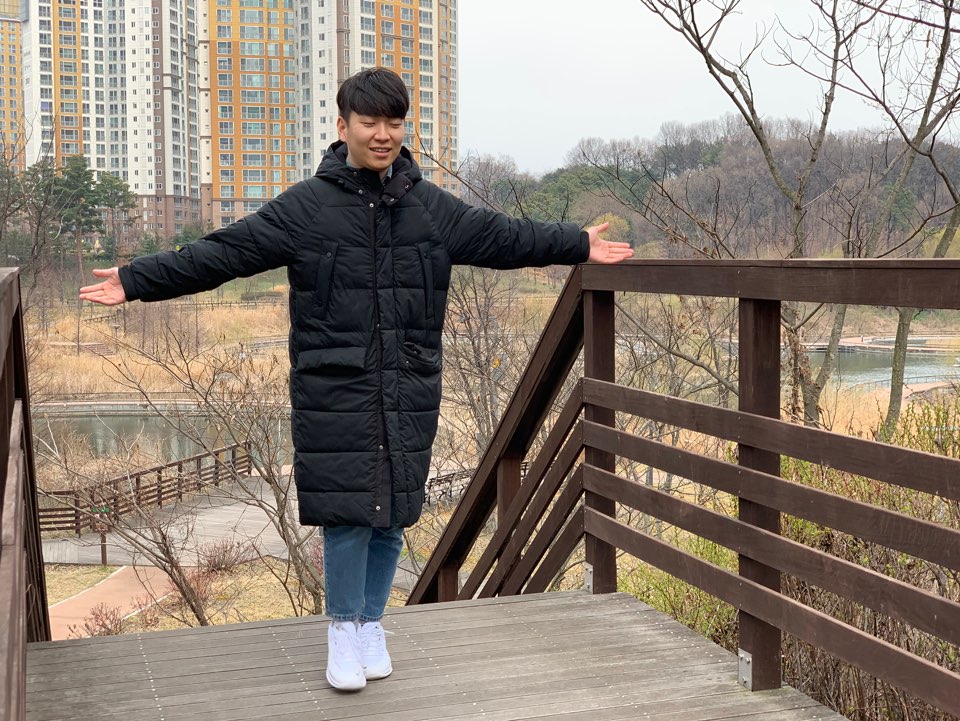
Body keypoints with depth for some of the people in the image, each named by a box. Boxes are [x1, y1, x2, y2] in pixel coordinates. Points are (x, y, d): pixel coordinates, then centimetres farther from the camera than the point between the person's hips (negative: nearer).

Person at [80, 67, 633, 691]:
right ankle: (344, 629, 19)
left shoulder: (432, 207, 7)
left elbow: (505, 237, 17)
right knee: (347, 512, -2)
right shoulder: (304, 207, -4)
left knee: (392, 513, 10)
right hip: (334, 390, -3)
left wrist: (580, 245, 23)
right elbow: (224, 253, -6)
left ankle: (372, 623, 29)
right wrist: (136, 281, -11)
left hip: (408, 393, 3)